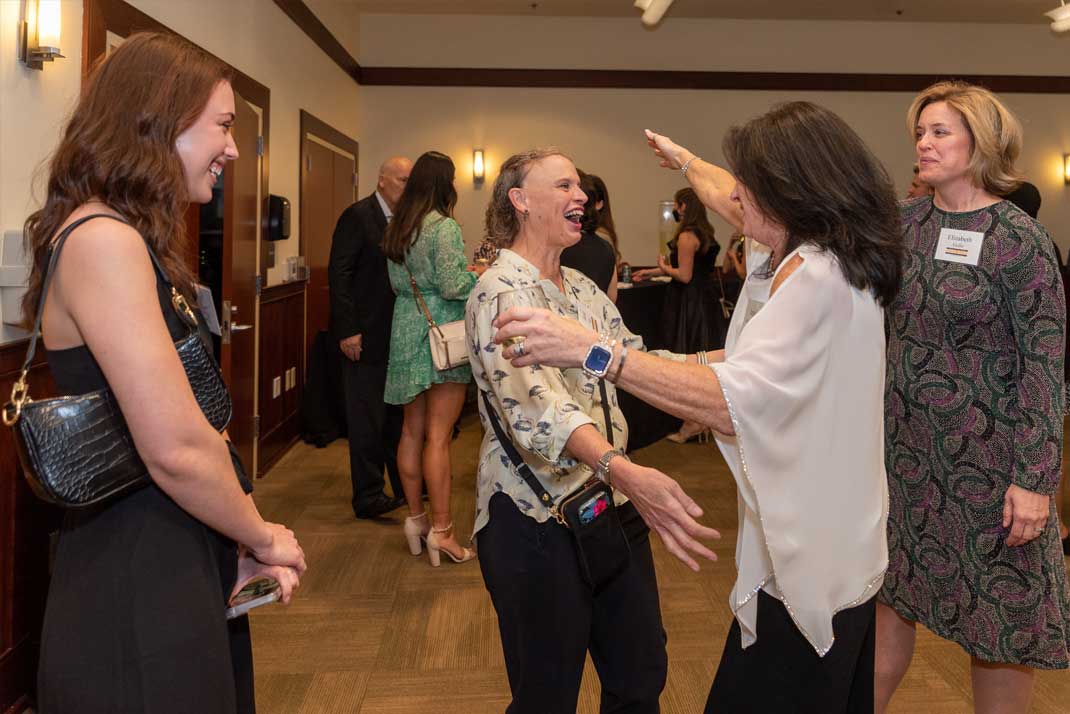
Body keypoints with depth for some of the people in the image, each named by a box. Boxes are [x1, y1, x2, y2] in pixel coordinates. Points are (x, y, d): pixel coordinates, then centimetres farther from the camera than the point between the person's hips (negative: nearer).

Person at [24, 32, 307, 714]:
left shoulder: (129, 240, 12)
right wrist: (264, 538, -9)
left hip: (175, 562, 10)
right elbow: (177, 449, -25)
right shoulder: (103, 242, -19)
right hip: (139, 584, -9)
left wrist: (247, 540, 1)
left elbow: (186, 420, 9)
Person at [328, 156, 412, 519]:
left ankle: (405, 484, 29)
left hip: (398, 335, 7)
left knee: (398, 414, 16)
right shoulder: (358, 216, -9)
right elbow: (339, 274, -14)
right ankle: (368, 496, 10)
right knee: (367, 418, 0)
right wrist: (347, 330, -18)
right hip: (365, 336, -7)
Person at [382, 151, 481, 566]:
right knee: (438, 435, -4)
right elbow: (452, 286, -17)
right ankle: (440, 529, 2)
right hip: (442, 335, -7)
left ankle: (415, 517, 21)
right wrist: (482, 273, -1)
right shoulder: (444, 227, -13)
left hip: (406, 331, 8)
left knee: (412, 430, 12)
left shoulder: (396, 229, 11)